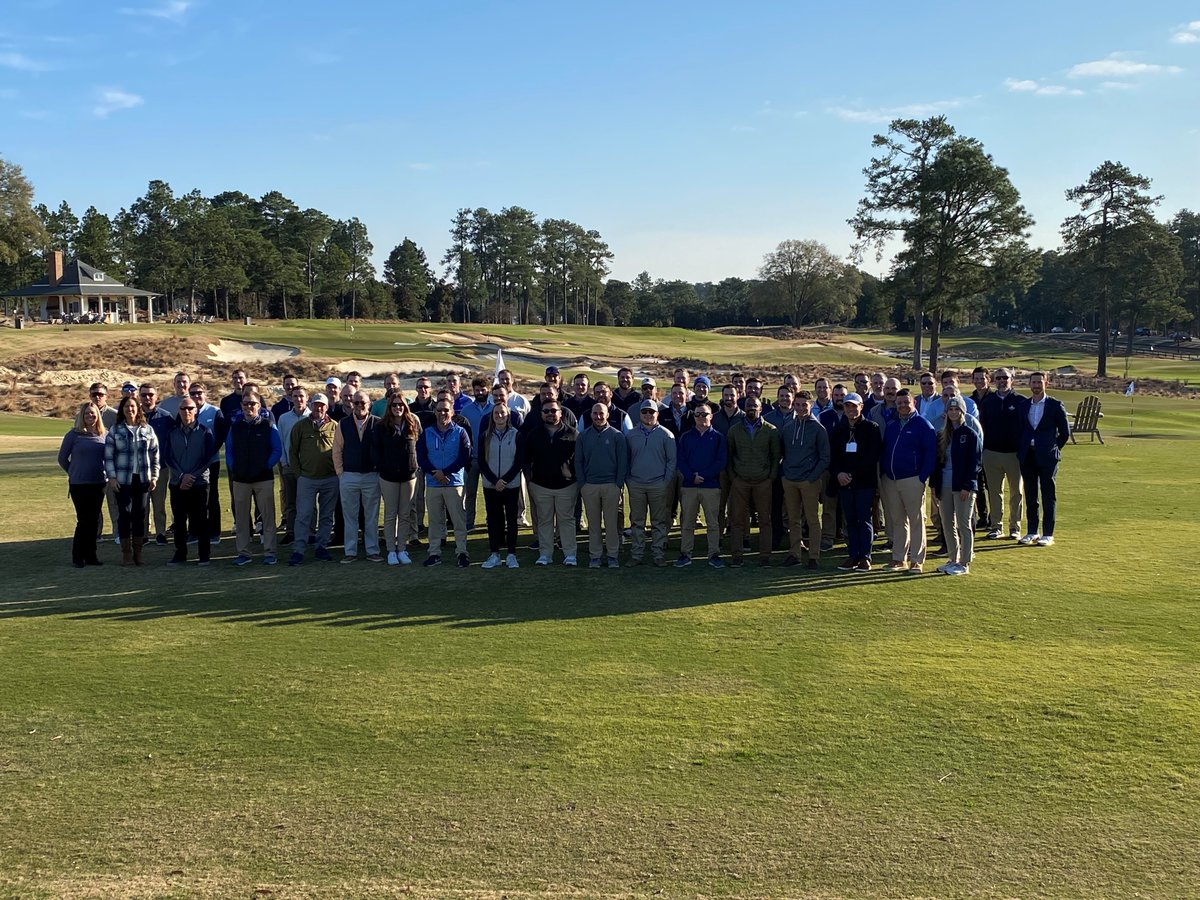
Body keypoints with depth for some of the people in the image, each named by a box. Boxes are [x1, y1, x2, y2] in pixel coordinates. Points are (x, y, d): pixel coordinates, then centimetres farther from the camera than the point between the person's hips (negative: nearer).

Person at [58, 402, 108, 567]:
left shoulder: (104, 434, 5)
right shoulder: (73, 435, -5)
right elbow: (62, 458, 3)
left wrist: (106, 475, 7)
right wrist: (74, 473, 5)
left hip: (99, 484, 3)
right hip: (79, 485, -3)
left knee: (93, 520, 7)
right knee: (83, 520, -4)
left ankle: (91, 555, 15)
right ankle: (77, 557, 7)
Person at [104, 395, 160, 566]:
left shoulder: (147, 430, 6)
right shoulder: (115, 431, 1)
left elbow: (155, 454, 9)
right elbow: (108, 456, 0)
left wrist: (154, 476, 3)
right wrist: (111, 477, -8)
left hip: (143, 479, 2)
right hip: (123, 480, -2)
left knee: (140, 515, 5)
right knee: (125, 514, -1)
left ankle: (138, 553, 13)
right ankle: (126, 553, 7)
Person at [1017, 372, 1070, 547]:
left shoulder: (1055, 405, -1)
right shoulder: (1023, 405, 10)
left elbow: (1065, 433, 2)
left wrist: (1053, 450, -1)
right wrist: (1021, 450, 8)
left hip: (1047, 457, -4)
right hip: (1027, 456, 4)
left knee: (1048, 496, 0)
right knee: (1030, 495, 8)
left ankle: (1048, 534, 4)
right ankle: (1032, 532, 17)